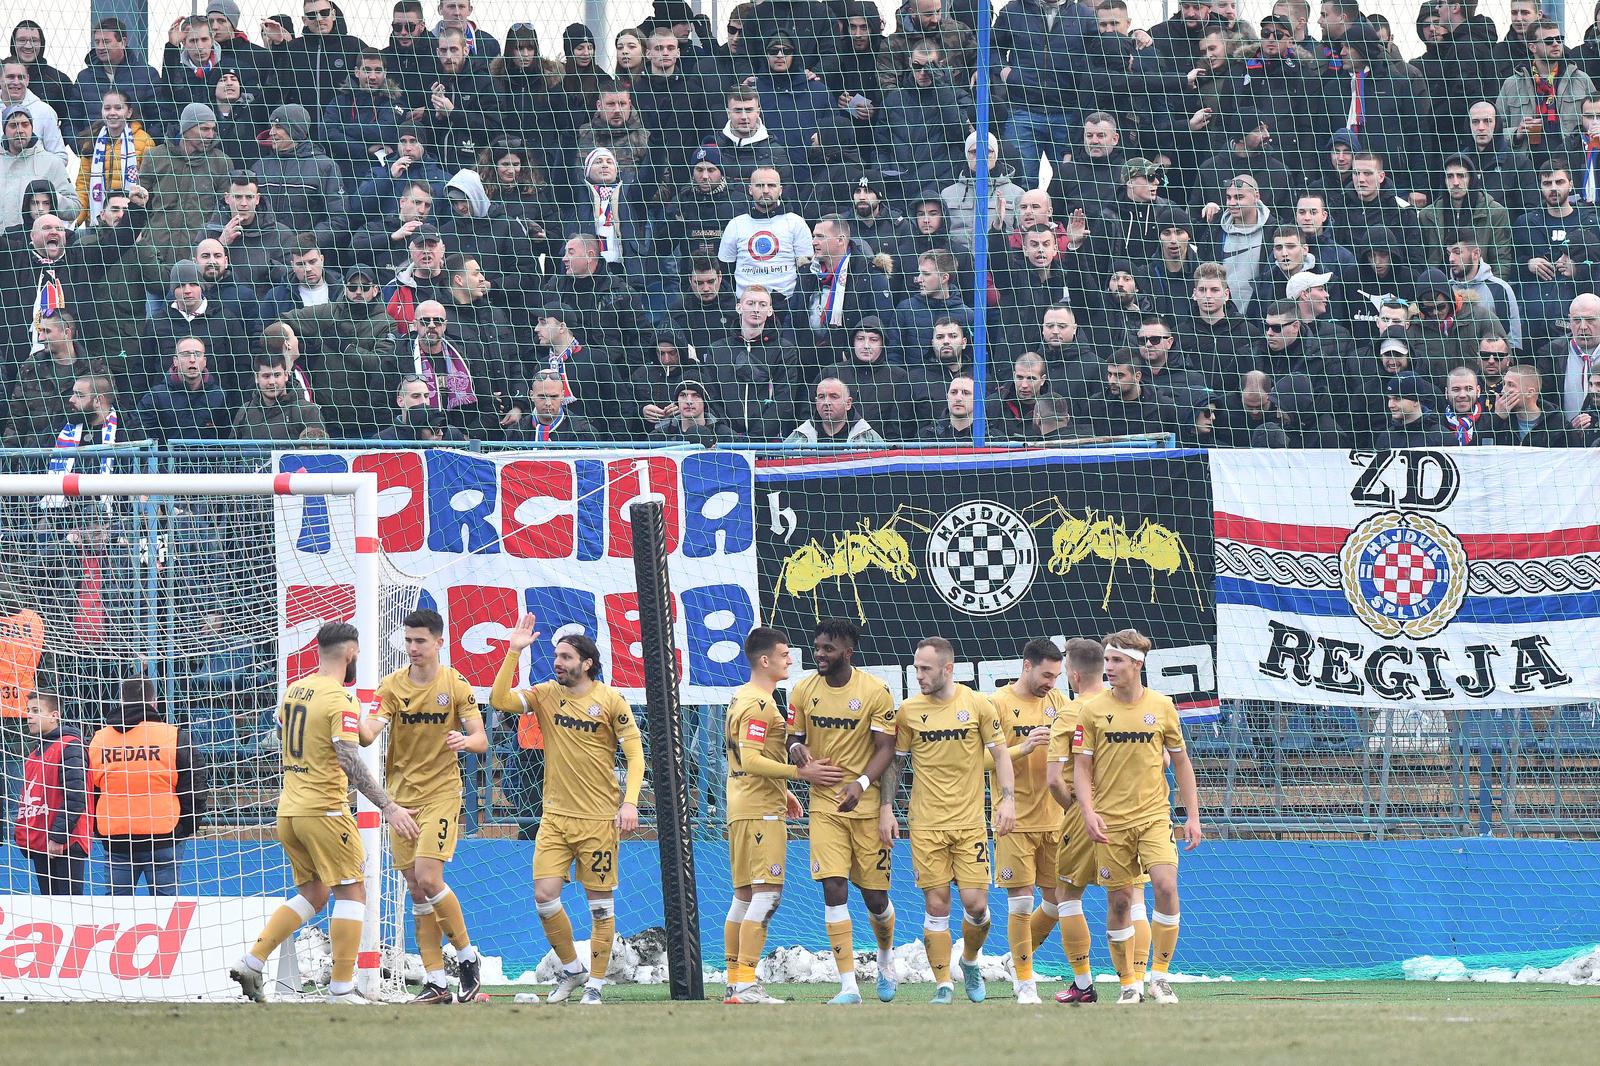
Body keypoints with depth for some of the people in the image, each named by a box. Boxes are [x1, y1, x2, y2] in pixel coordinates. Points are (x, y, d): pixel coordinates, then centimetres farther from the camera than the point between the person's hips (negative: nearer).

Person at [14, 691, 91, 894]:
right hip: (40, 846, 9)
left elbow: (75, 796, -18)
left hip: (66, 846, -9)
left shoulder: (69, 747, -11)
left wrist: (58, 837, -20)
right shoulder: (37, 751, 18)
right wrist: (22, 832, 16)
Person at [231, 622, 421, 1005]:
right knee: (352, 892, 0)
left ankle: (252, 962, 6)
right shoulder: (341, 700, -15)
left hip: (289, 812, 8)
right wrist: (388, 807, -25)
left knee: (312, 894, 17)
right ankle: (342, 990, -4)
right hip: (325, 811, -8)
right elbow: (350, 761, -24)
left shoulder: (293, 690, 10)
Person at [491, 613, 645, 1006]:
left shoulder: (610, 700, -5)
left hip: (599, 818, -3)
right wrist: (513, 652, -11)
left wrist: (630, 802, -15)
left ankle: (595, 984, 10)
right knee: (544, 895, -5)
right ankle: (571, 970, 15)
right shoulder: (546, 694, 5)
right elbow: (500, 700, -7)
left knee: (600, 904, 1)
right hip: (556, 815, 3)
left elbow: (635, 753, -4)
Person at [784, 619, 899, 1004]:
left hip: (867, 804, -2)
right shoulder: (803, 690, 3)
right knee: (834, 890, -12)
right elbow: (794, 739, 13)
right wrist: (797, 749, -13)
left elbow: (885, 749, -8)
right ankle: (848, 986, -11)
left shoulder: (875, 692, -7)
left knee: (875, 897, 5)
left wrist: (861, 784, -24)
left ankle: (886, 958, 38)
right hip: (825, 804, 2)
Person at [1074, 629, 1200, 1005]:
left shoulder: (1162, 708, 3)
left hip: (1154, 815, 0)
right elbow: (1082, 767, 2)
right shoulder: (1092, 710, 0)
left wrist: (1193, 817, 7)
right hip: (1110, 821, 0)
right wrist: (1089, 812, -13)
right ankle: (1129, 984, 13)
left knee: (1166, 885, -18)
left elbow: (1181, 764, 11)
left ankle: (1160, 975, -7)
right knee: (1119, 900, 1)